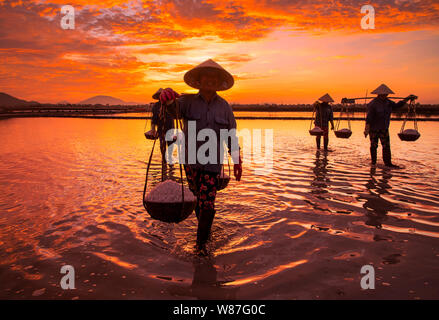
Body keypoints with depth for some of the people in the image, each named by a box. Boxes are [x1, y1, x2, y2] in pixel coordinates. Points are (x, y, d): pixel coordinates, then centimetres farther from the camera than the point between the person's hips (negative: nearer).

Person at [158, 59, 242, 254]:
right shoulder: (188, 101, -3)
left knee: (207, 202, -3)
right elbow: (173, 107, -25)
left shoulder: (224, 106, 2)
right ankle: (204, 224, 46)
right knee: (198, 195, 16)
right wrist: (167, 95, -50)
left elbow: (231, 134, 4)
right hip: (191, 160, 0)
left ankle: (201, 242, 14)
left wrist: (237, 161, 0)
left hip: (213, 162, 0)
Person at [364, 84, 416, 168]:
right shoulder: (373, 104, -17)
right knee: (374, 145, 6)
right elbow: (369, 118, -20)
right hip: (374, 128, -6)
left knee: (386, 145, 2)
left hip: (384, 128, 6)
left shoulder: (387, 102, 4)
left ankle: (388, 163, 7)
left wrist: (407, 99, 13)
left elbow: (396, 106, 20)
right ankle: (373, 162, 19)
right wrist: (366, 129, -22)